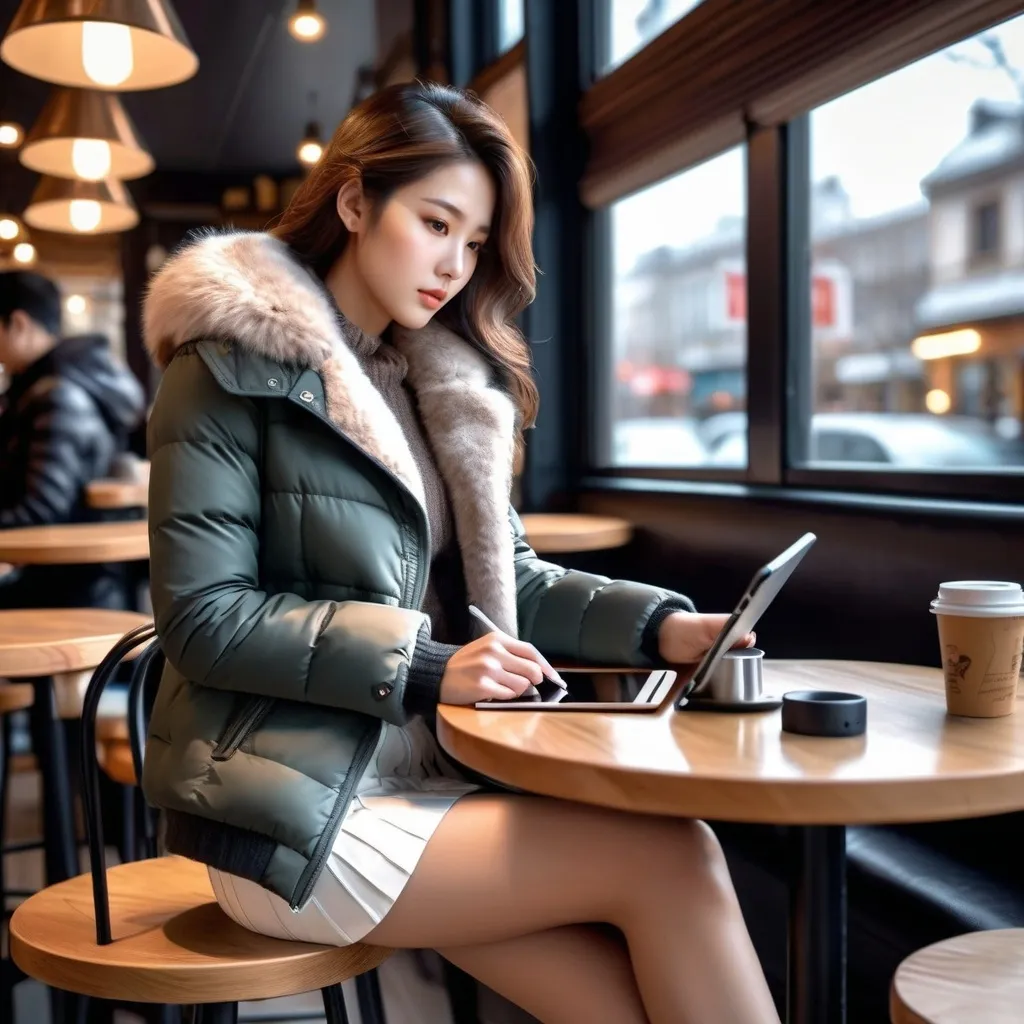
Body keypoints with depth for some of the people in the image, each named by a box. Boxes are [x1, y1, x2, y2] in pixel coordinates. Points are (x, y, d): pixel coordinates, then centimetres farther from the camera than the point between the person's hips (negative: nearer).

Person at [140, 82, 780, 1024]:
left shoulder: (445, 380, 15)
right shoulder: (234, 366, -6)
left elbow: (507, 576, 14)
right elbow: (203, 620, -12)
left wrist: (657, 626, -4)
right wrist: (424, 669, -20)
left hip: (434, 777, 6)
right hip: (303, 815, -6)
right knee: (672, 859, -18)